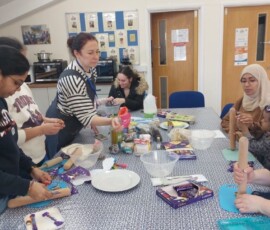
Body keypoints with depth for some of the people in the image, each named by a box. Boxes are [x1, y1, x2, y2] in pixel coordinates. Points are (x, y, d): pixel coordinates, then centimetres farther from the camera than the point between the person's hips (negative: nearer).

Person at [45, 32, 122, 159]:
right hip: (60, 130, -8)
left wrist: (93, 121, 6)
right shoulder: (72, 78, -33)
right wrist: (110, 121, -47)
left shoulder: (90, 69, -7)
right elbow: (85, 116, -33)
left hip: (73, 127, 8)